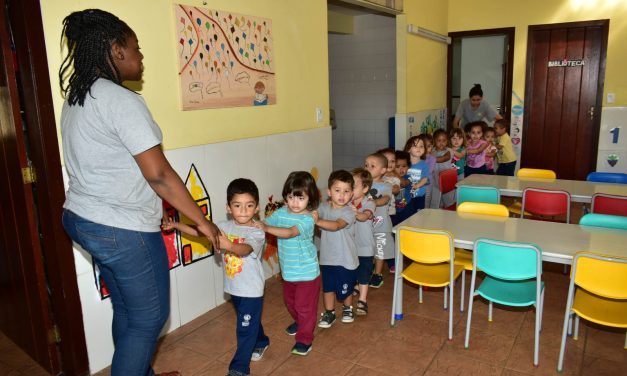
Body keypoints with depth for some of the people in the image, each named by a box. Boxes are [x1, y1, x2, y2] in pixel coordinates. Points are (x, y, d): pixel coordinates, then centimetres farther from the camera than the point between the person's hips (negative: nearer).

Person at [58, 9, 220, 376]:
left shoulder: (77, 97, 10)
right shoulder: (122, 100, -19)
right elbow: (158, 174, -22)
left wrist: (157, 213, 18)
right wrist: (203, 221, -13)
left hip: (83, 219, 9)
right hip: (123, 231, -9)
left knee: (126, 311, 22)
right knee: (149, 318, 8)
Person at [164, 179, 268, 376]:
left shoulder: (257, 233, -21)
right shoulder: (225, 227, -3)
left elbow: (245, 250, -39)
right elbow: (199, 231, -2)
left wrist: (228, 245, -58)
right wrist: (175, 225, -14)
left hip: (252, 291, -6)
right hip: (233, 288, 6)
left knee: (245, 329, 3)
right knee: (251, 322, 26)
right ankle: (261, 343, 51)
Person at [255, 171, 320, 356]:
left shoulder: (307, 219, -24)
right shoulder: (281, 212, -4)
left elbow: (290, 232, -38)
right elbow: (264, 223, -7)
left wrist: (267, 228, -46)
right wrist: (253, 224, -28)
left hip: (307, 271, -7)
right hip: (288, 270, 7)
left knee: (304, 306, 4)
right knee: (290, 301, 26)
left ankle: (304, 339, 21)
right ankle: (299, 322, 52)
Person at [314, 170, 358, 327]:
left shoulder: (349, 212, -19)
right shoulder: (323, 207, -4)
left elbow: (336, 225, -35)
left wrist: (318, 221, -50)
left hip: (346, 259, -3)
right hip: (327, 257, 3)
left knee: (345, 288, 14)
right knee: (327, 286, 15)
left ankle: (347, 308, 43)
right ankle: (329, 313, 34)